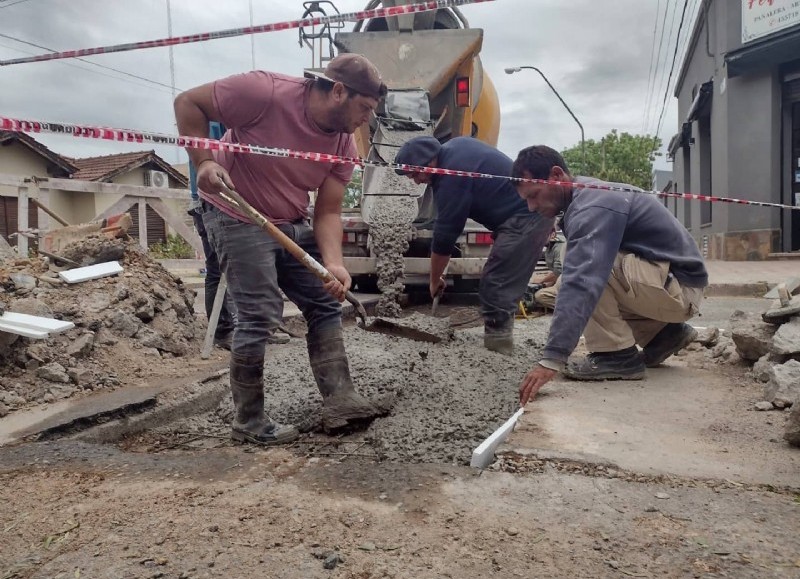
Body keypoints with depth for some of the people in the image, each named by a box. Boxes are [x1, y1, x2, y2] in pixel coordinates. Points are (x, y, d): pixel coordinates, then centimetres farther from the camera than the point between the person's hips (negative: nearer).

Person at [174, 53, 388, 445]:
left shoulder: (343, 145, -6)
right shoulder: (265, 91, -23)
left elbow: (328, 212, -7)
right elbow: (188, 103, -14)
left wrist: (333, 263, -23)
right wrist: (203, 161, -25)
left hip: (292, 225, 7)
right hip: (237, 219, -7)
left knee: (326, 304, 4)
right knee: (260, 316, -10)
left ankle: (339, 402, 11)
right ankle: (248, 421, 5)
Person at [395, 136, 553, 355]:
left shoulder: (451, 179, -20)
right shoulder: (455, 144, 8)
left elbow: (443, 238, -13)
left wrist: (435, 280, -1)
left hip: (525, 217, -10)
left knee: (496, 286, -11)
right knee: (503, 285, 12)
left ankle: (497, 342, -7)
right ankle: (499, 337, 17)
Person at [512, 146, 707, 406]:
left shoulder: (592, 206, -24)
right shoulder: (588, 193, 6)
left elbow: (581, 284, -37)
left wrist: (551, 359, -41)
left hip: (679, 289, -10)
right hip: (674, 285, 10)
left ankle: (618, 355, -12)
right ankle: (663, 333, 12)